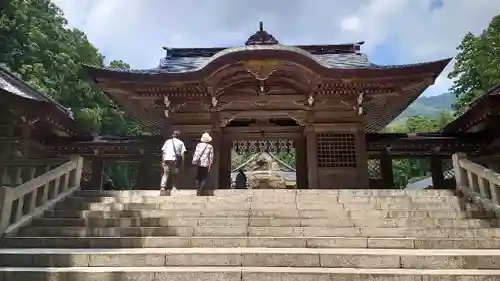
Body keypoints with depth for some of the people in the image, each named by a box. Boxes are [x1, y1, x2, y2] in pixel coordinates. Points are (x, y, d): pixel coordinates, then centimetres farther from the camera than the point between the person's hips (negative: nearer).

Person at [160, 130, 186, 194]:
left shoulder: (167, 141, 16)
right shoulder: (180, 142, 11)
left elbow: (163, 152, 10)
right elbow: (182, 153, 3)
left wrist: (163, 161, 12)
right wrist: (182, 162, 6)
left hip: (167, 159, 1)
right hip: (175, 160, -1)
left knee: (166, 174, 1)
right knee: (174, 174, 9)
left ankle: (163, 187, -11)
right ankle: (173, 187, 5)